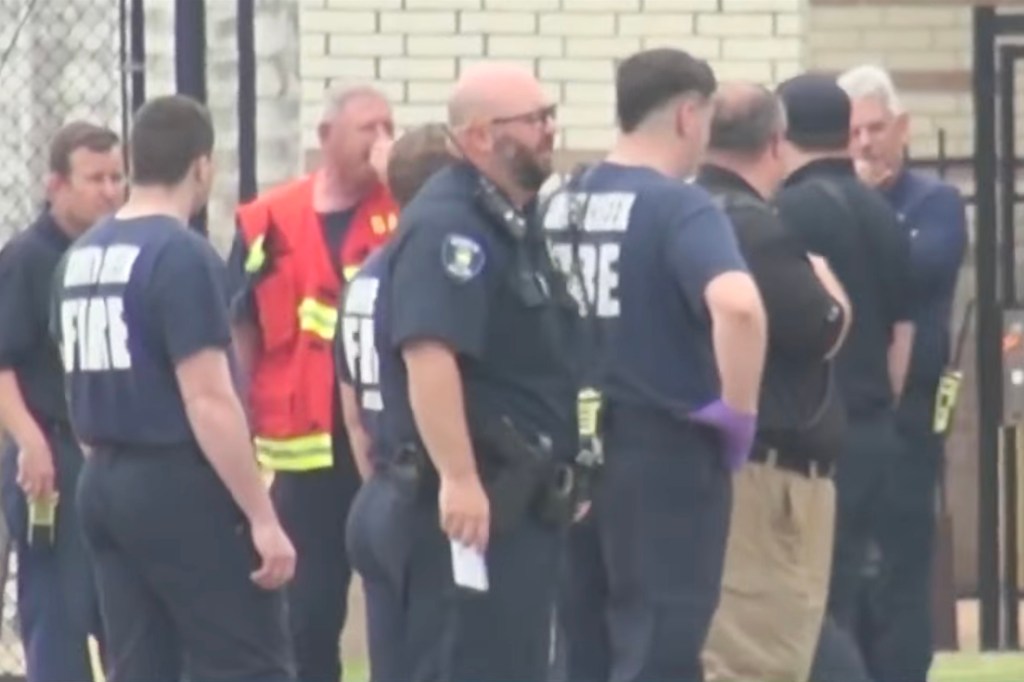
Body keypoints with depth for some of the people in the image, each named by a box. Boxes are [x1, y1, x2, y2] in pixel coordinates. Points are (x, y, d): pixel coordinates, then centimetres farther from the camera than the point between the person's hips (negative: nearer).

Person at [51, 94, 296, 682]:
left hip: (103, 484, 8)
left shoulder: (80, 256, 11)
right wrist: (263, 517, -17)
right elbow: (208, 401, -19)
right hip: (180, 484, -8)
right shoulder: (184, 256, -14)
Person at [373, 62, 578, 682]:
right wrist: (457, 479, -31)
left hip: (522, 493, 11)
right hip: (472, 497, -11)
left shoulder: (515, 224, 16)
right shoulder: (448, 228, -17)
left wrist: (559, 471, 25)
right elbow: (428, 356, -27)